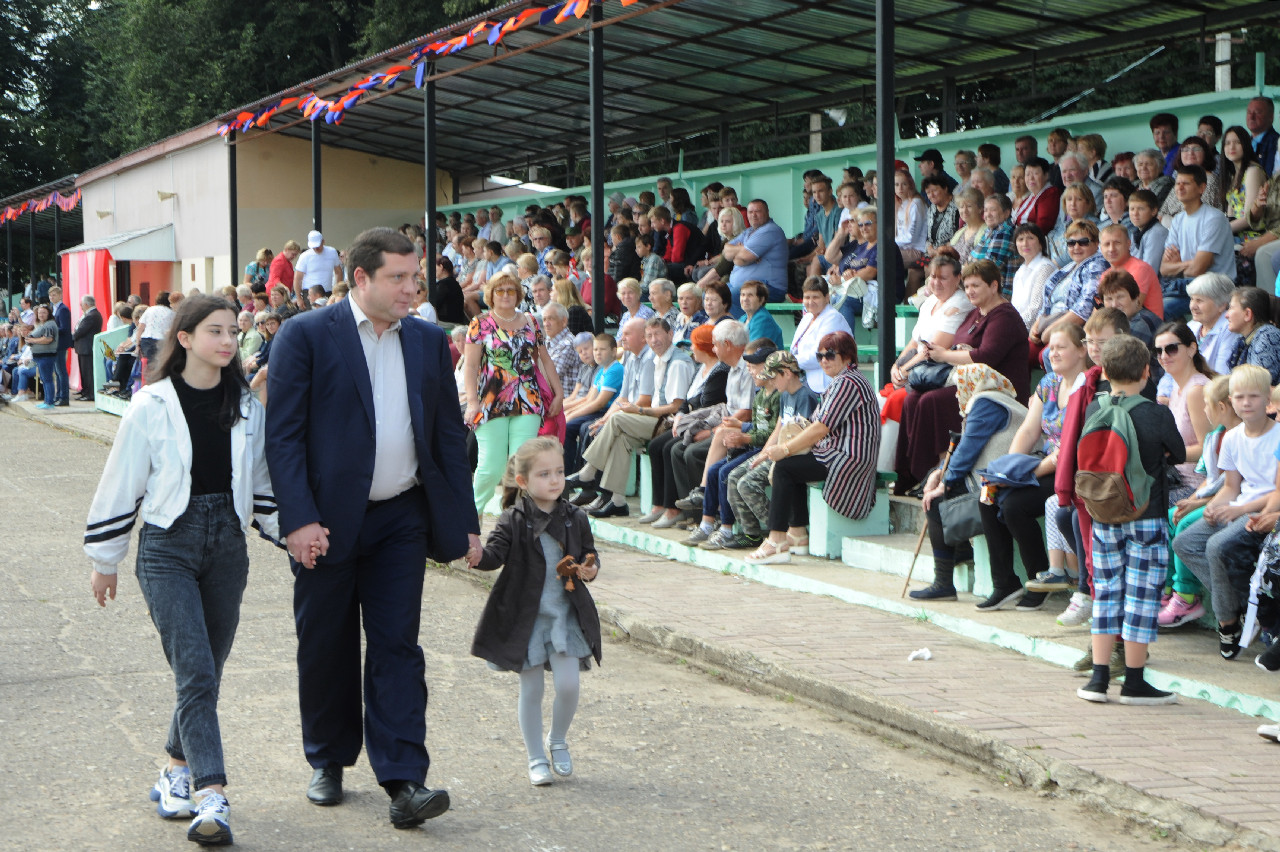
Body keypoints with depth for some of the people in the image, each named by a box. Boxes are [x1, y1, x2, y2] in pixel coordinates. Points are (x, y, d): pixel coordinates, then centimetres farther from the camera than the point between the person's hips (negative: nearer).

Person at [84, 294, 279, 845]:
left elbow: (263, 480, 16)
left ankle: (178, 769, 29)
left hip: (227, 546, 4)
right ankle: (212, 799, -16)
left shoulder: (246, 407, 6)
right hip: (168, 550, -4)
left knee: (205, 672, 9)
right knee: (196, 674, -13)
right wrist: (104, 560, 5)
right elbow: (120, 486, 1)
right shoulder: (151, 408, -6)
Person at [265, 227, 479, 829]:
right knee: (326, 648, 9)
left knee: (397, 645, -3)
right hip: (328, 523, -2)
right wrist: (298, 519, -17)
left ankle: (403, 781, -6)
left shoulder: (429, 341, 9)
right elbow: (283, 435, -9)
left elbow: (449, 435, 13)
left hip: (401, 520, 3)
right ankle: (328, 762, 27)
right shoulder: (305, 337, -5)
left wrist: (465, 521, 9)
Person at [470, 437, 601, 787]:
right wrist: (478, 554, -39)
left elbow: (589, 554, 13)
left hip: (566, 614, 2)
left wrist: (589, 569, -8)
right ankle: (536, 758, 19)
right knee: (531, 689, 4)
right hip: (525, 616, -2)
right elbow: (495, 554, -18)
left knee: (568, 684, -6)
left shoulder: (575, 518, 2)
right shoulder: (513, 521, -7)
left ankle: (557, 741, 22)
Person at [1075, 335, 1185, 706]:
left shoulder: (1092, 411, -2)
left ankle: (1099, 678, 10)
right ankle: (1134, 682, 6)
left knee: (1106, 592, 11)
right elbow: (1179, 455, 4)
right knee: (1141, 595, 2)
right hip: (1147, 515, -4)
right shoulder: (1157, 415, -12)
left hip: (1104, 516, 4)